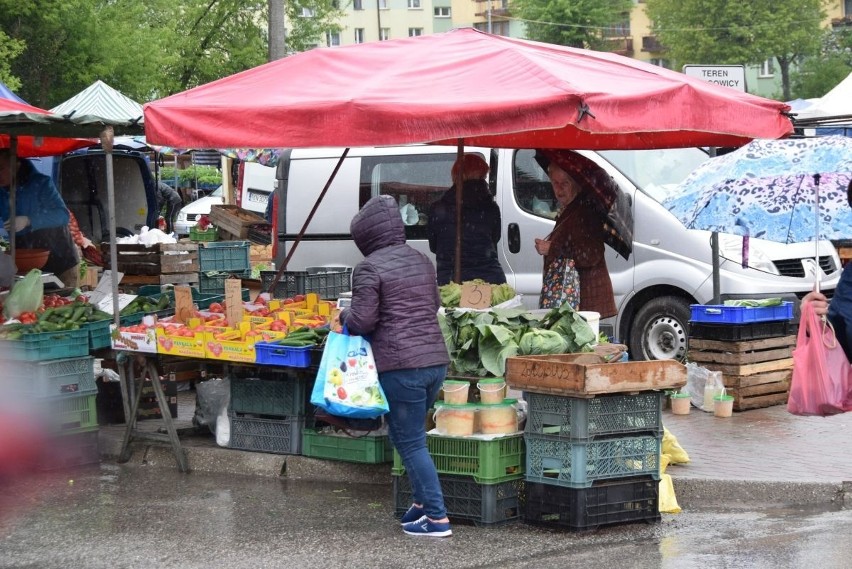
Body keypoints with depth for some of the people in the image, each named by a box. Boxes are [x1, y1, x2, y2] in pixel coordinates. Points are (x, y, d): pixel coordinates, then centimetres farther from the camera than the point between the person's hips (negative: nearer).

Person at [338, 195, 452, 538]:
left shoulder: (369, 268, -8)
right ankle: (423, 501, 21)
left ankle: (437, 518, -2)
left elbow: (363, 320, -11)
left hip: (400, 366, -7)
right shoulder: (421, 260, 14)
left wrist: (344, 316, 9)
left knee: (410, 442, 0)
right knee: (410, 435, 22)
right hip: (436, 360, 7)